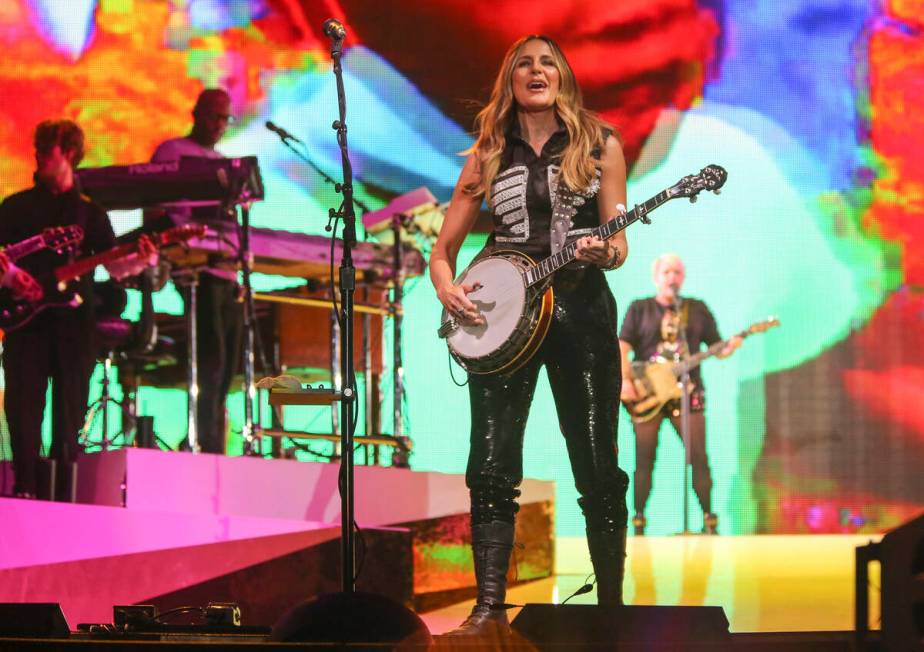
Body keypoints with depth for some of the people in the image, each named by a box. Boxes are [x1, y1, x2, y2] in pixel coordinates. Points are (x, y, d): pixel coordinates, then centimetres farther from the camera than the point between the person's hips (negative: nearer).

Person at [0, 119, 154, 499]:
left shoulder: (90, 212, 11)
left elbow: (113, 266, 5)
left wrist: (139, 260, -16)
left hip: (73, 320, 1)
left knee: (70, 411, 0)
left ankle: (63, 492, 3)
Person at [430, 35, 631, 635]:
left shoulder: (599, 145, 6)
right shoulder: (488, 155, 10)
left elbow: (618, 242, 4)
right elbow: (443, 250, 12)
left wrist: (603, 252, -19)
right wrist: (449, 291, -9)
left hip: (581, 309, -1)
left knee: (598, 470, -1)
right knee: (492, 468, -7)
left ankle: (612, 607, 8)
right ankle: (490, 608, -7)